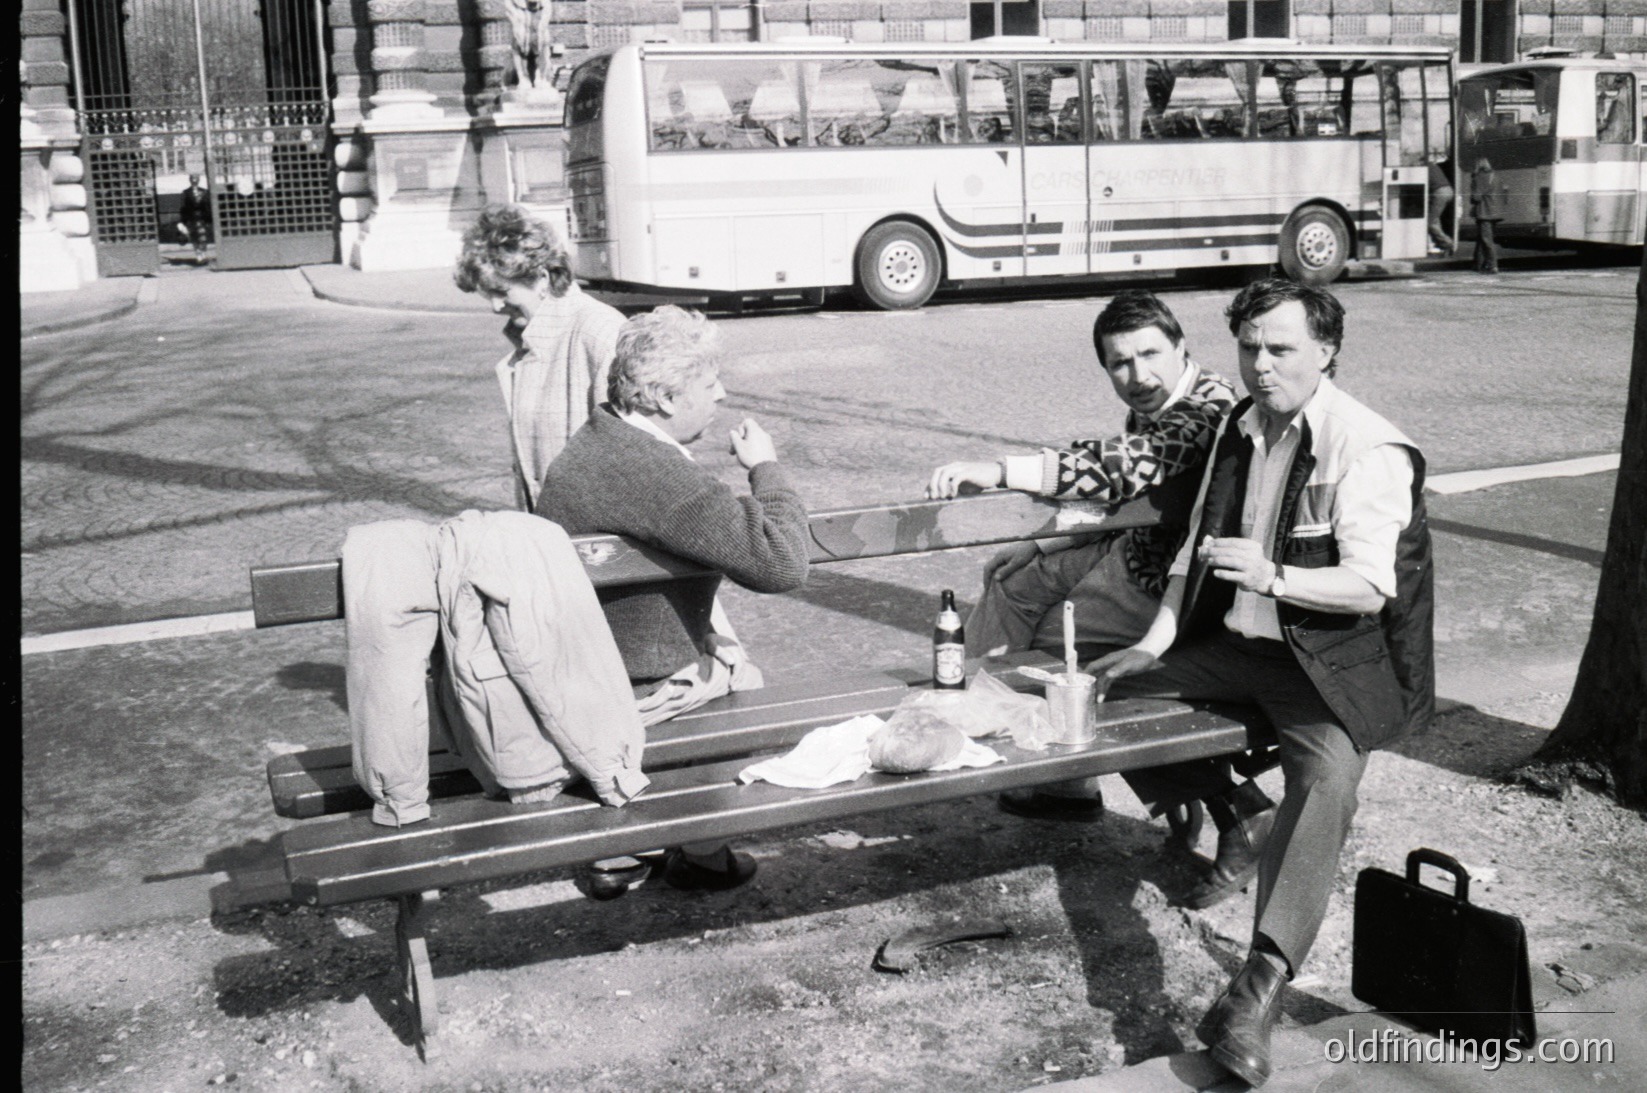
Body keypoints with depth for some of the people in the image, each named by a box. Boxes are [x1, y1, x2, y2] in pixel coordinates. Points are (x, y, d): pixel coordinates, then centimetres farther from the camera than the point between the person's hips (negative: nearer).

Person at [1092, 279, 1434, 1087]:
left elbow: (1370, 588, -20)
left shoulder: (1367, 448, -13)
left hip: (1334, 658, -7)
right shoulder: (1238, 428, 11)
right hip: (1236, 643, 8)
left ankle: (1260, 985, -38)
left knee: (1326, 776, -33)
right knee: (1111, 691, -1)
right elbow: (1198, 547, 15)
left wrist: (1272, 576, -34)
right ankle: (1240, 816, 14)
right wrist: (1154, 644, 5)